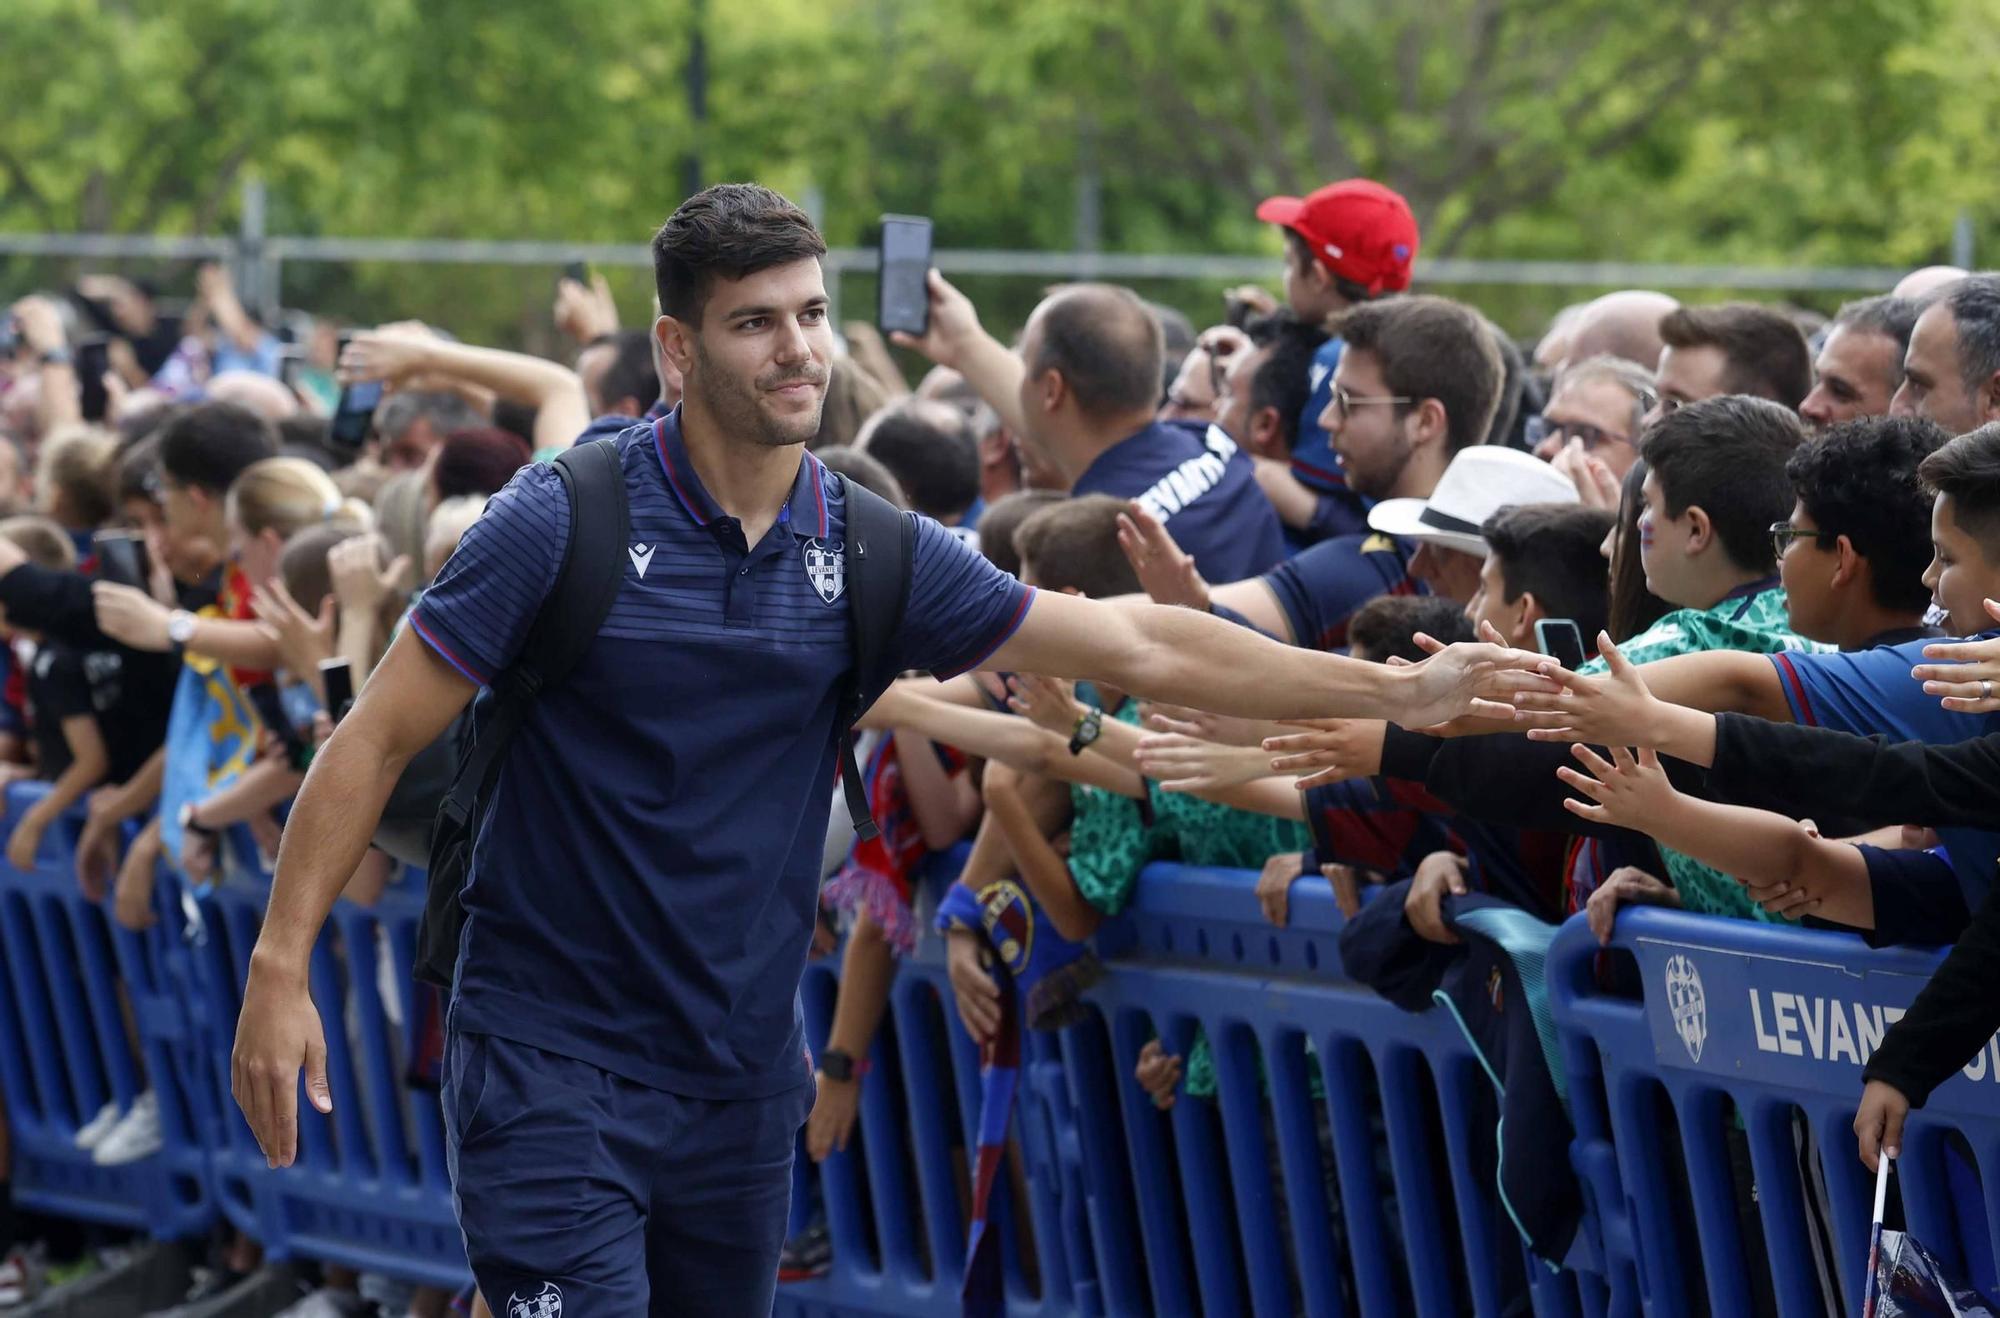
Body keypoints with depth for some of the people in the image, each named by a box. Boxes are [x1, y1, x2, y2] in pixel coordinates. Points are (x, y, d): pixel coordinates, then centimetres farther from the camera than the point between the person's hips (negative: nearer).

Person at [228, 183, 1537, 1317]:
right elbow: (380, 738, -6)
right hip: (553, 1064, -5)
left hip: (741, 1082, 5)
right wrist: (281, 969, -13)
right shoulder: (568, 520, -10)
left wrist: (1397, 691, 5)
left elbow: (1139, 646, 7)